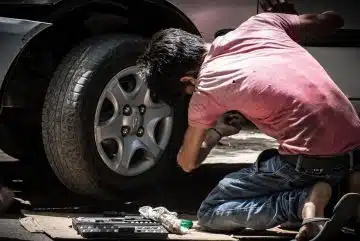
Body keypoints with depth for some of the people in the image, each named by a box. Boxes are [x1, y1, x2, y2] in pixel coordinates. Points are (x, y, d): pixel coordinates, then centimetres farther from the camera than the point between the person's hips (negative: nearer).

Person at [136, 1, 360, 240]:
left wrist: (216, 132, 36)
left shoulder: (205, 91, 1)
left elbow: (187, 162, 16)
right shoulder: (258, 23, 12)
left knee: (211, 212, 9)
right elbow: (331, 20, 26)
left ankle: (307, 200, -10)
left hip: (312, 159, -6)